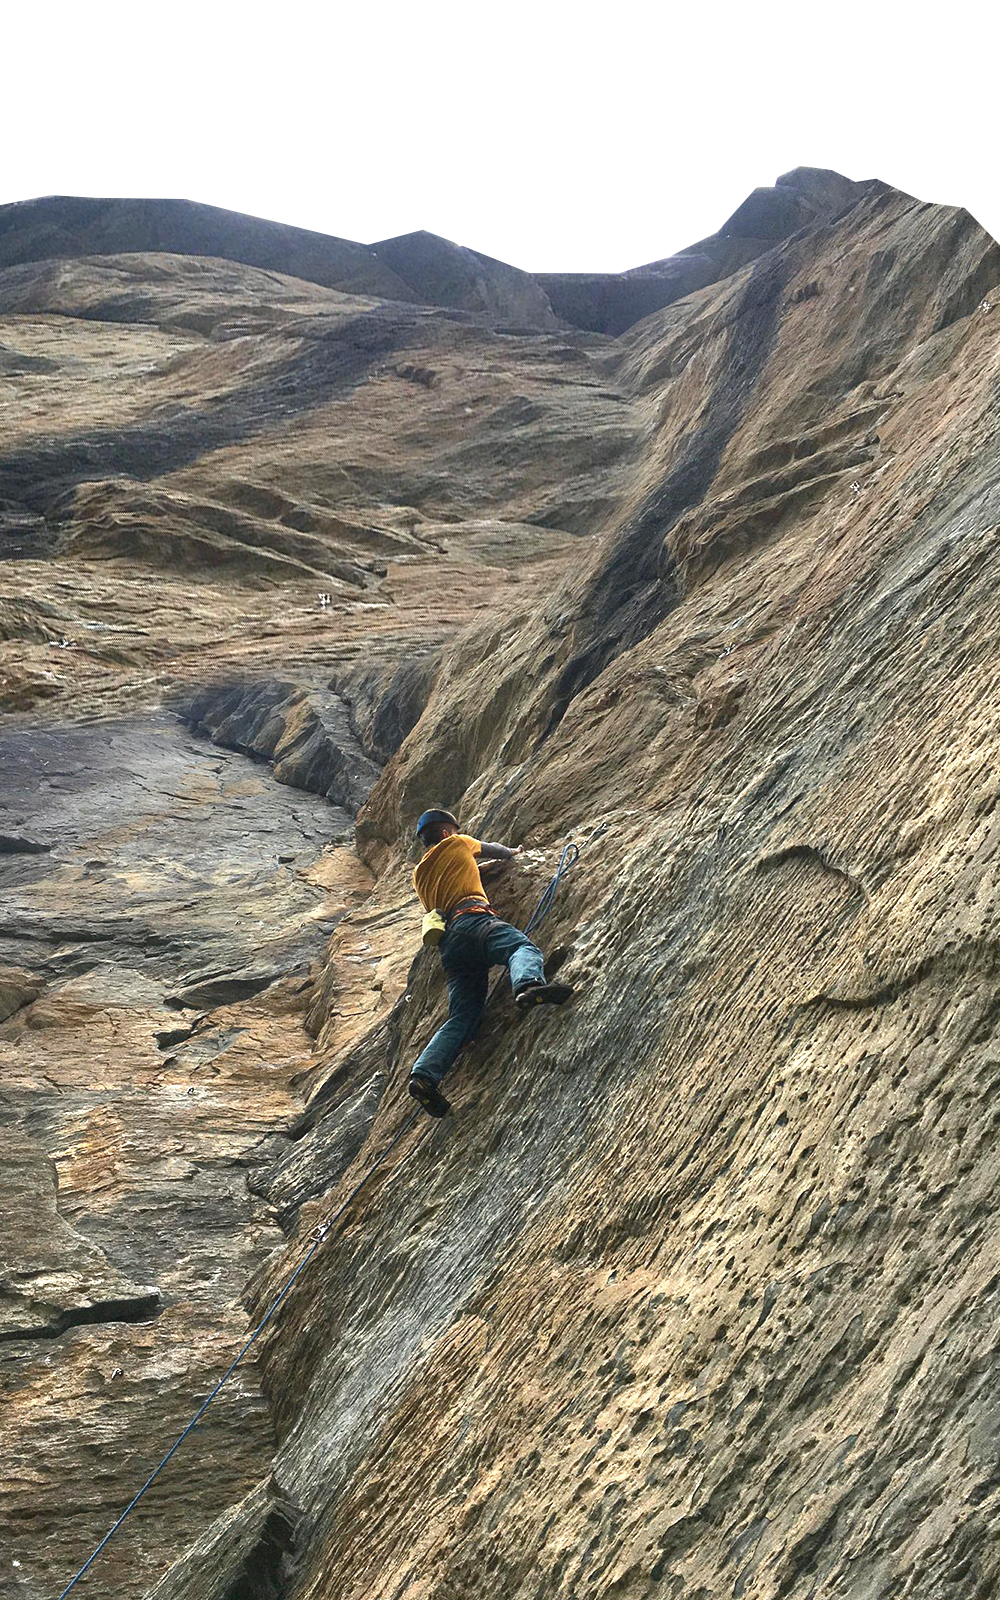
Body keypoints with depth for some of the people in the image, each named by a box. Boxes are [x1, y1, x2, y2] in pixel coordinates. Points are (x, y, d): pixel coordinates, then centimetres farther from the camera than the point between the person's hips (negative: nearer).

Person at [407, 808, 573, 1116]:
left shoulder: (419, 875, 36)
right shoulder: (455, 844, 24)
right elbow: (495, 850, 41)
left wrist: (483, 867, 61)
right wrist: (511, 853, 62)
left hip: (448, 945, 5)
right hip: (472, 918, -5)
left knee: (463, 1016, -5)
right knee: (522, 946, -29)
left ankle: (425, 1074, -24)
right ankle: (528, 985, -64)